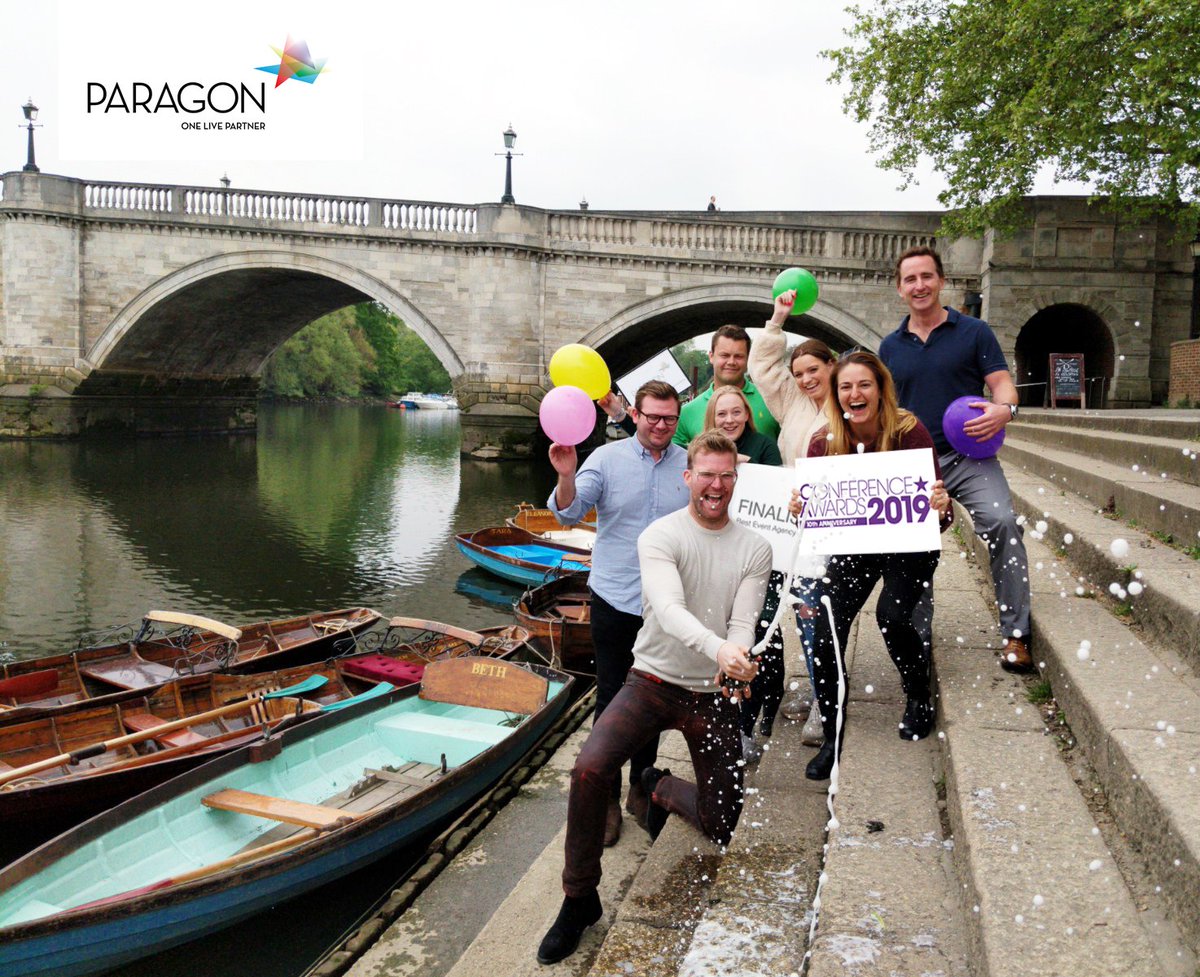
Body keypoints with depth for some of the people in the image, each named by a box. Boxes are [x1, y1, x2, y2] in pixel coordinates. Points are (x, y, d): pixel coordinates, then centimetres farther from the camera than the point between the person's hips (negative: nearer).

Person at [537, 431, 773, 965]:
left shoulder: (754, 549, 0)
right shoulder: (660, 536, -9)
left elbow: (743, 625, -8)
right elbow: (669, 609, -26)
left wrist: (737, 666, -31)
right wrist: (718, 648, -45)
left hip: (713, 693, 3)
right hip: (654, 680, -2)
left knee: (721, 827, 4)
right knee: (589, 769, -27)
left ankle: (660, 786, 38)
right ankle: (579, 900, -6)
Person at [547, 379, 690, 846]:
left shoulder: (690, 465, 1)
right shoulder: (607, 458, -5)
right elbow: (569, 513, -14)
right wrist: (566, 475, -32)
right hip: (615, 598, -2)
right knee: (611, 700, 4)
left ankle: (640, 788, 32)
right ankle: (607, 798, 17)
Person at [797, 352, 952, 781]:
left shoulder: (909, 433, -21)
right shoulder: (824, 443, -13)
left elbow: (936, 510, -19)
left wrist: (941, 507, -42)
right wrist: (798, 506, -31)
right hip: (853, 546, 2)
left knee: (892, 614, -25)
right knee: (826, 631, -12)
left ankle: (919, 698, 7)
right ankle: (832, 737, 6)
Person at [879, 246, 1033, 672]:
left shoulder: (974, 332, 5)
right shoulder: (890, 347, 13)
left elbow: (1001, 382, 1)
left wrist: (1004, 409, -22)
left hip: (968, 456, -3)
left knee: (1003, 523, -27)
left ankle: (1015, 635, -20)